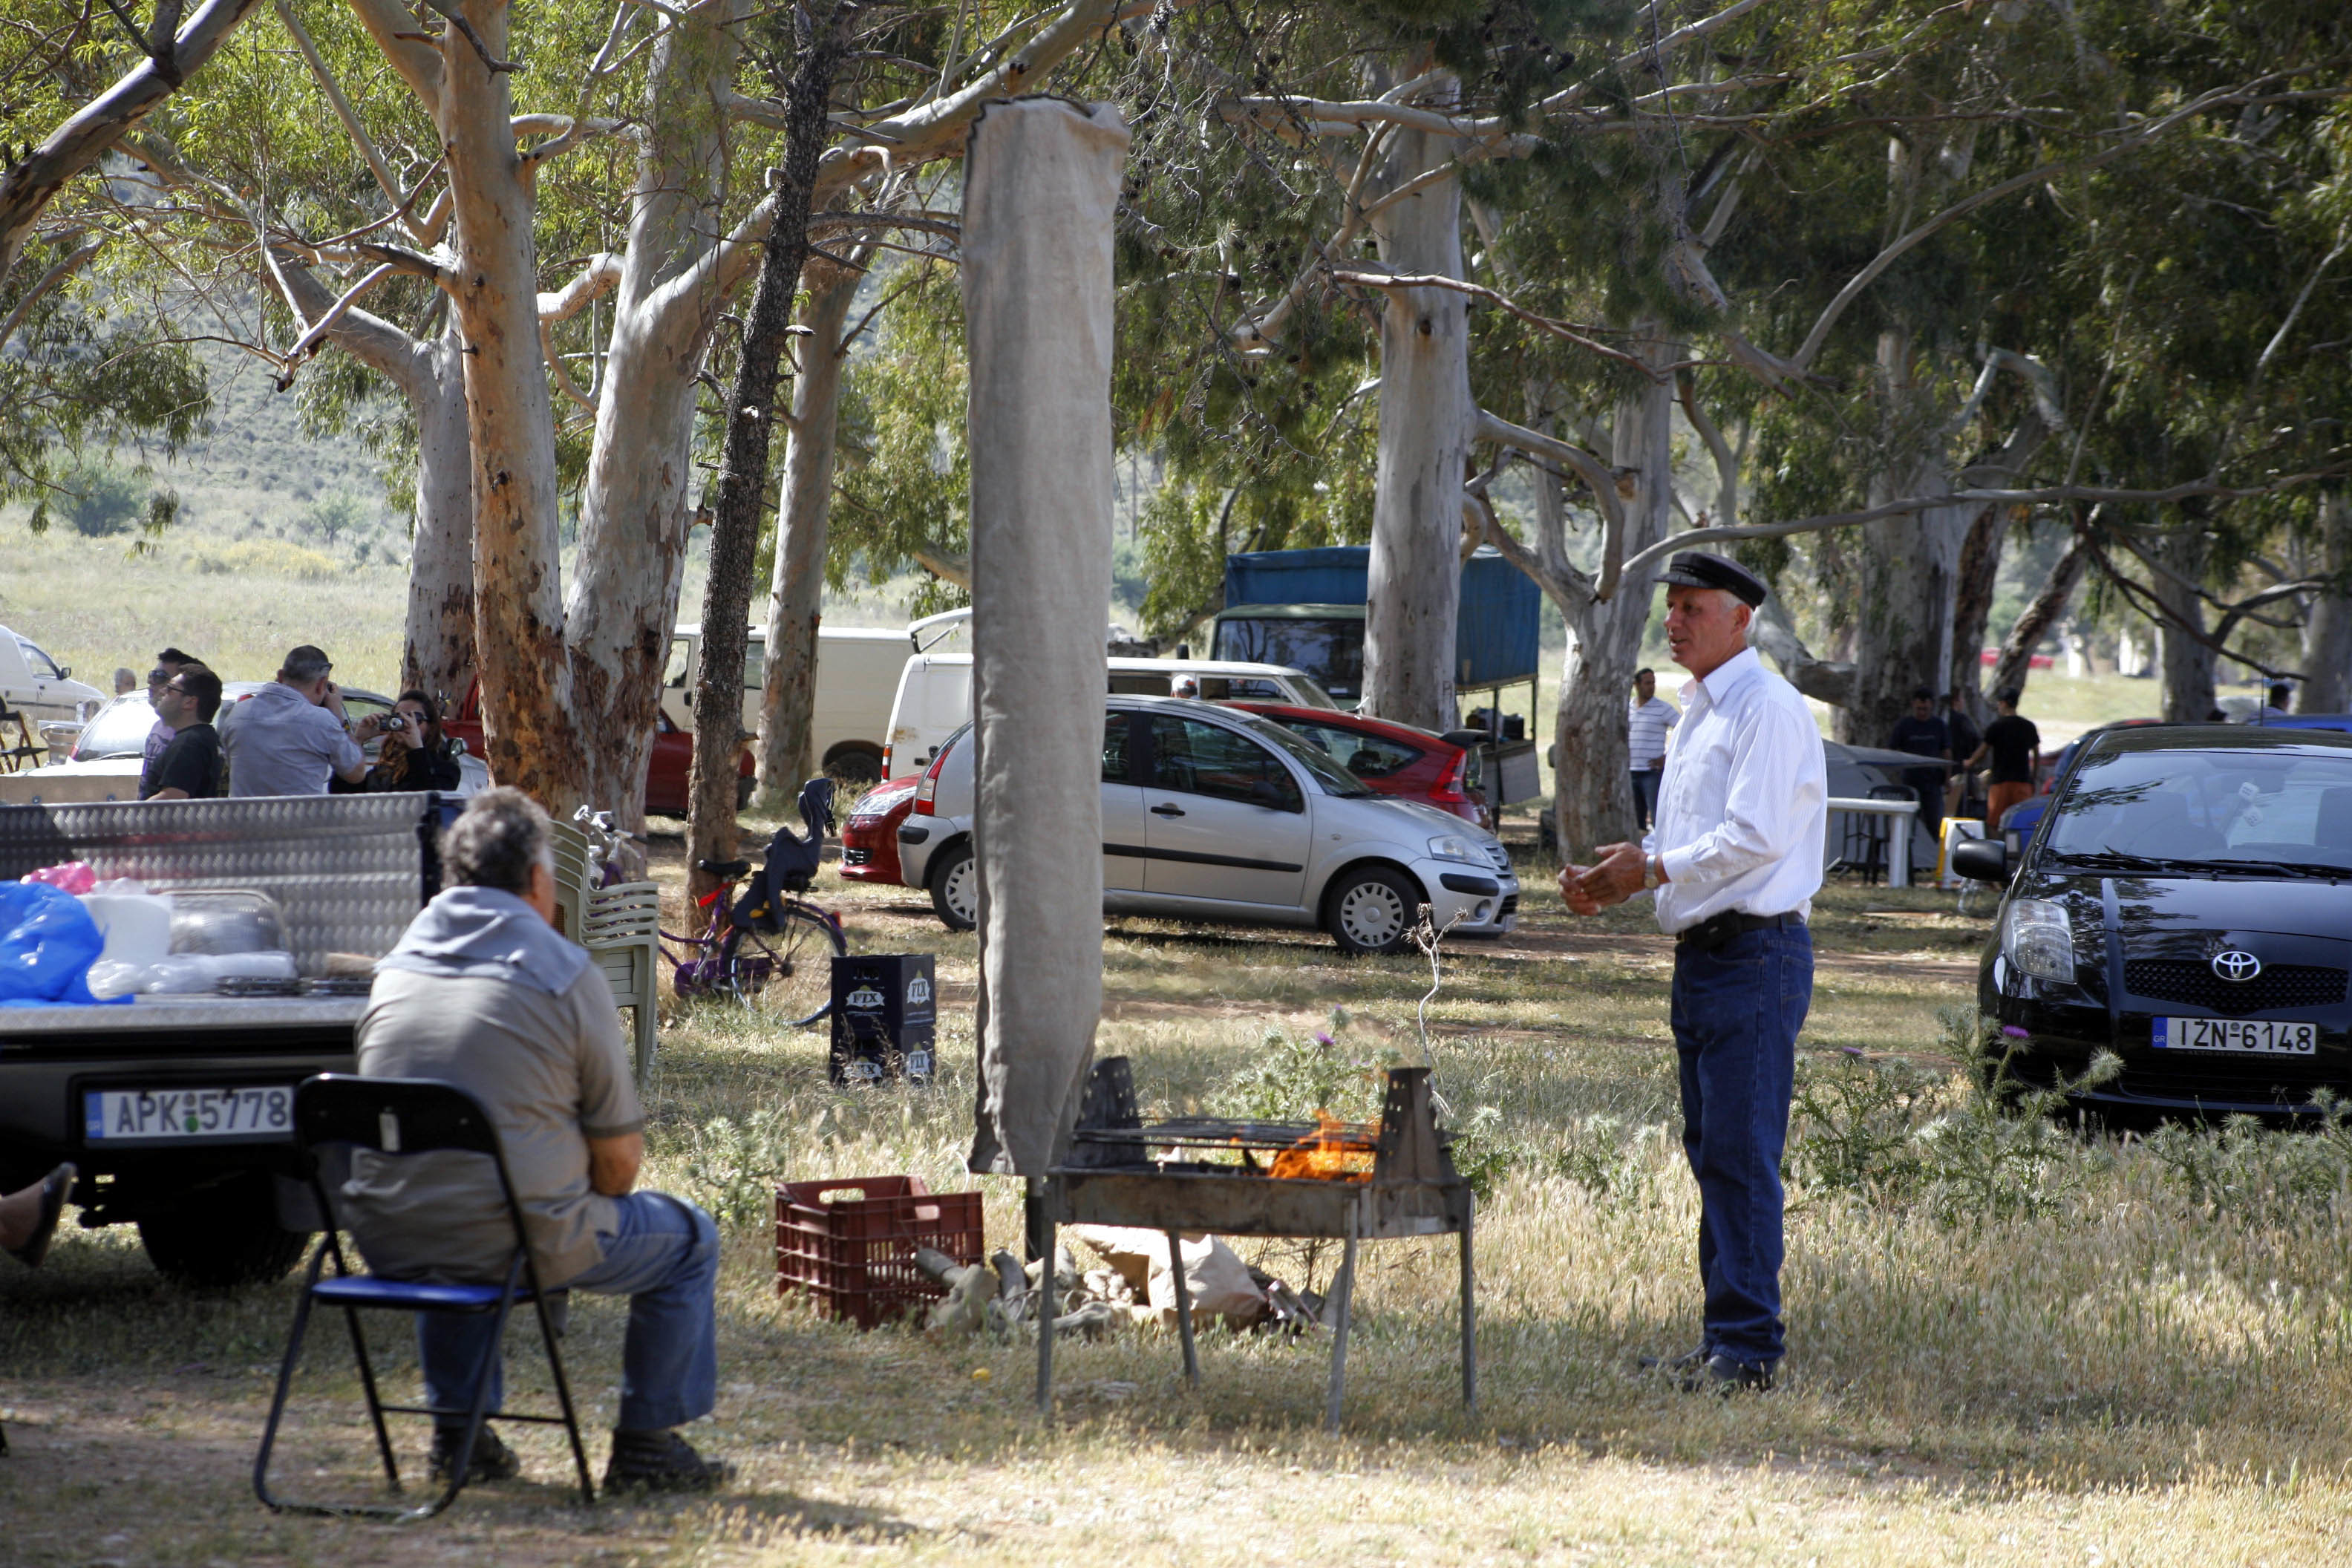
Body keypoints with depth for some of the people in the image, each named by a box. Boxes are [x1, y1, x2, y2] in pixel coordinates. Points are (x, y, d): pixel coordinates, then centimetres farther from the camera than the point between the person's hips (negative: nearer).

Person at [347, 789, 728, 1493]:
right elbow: (619, 1151, -4)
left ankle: (457, 1432, 36)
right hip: (517, 1238, -6)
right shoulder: (566, 976, -8)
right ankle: (647, 1444, 20)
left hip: (388, 1241, 6)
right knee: (689, 1239, 18)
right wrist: (590, 1211, 19)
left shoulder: (397, 966, 9)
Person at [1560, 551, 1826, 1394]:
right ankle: (1721, 1341, 15)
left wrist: (1651, 870, -13)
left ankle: (1748, 1347, -11)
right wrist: (1629, 860, 9)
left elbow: (1754, 836, -20)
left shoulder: (1767, 709, -11)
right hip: (1700, 956, 10)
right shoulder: (1698, 712, 20)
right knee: (1711, 1155, 11)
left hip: (1754, 955, -10)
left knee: (1741, 1156, -12)